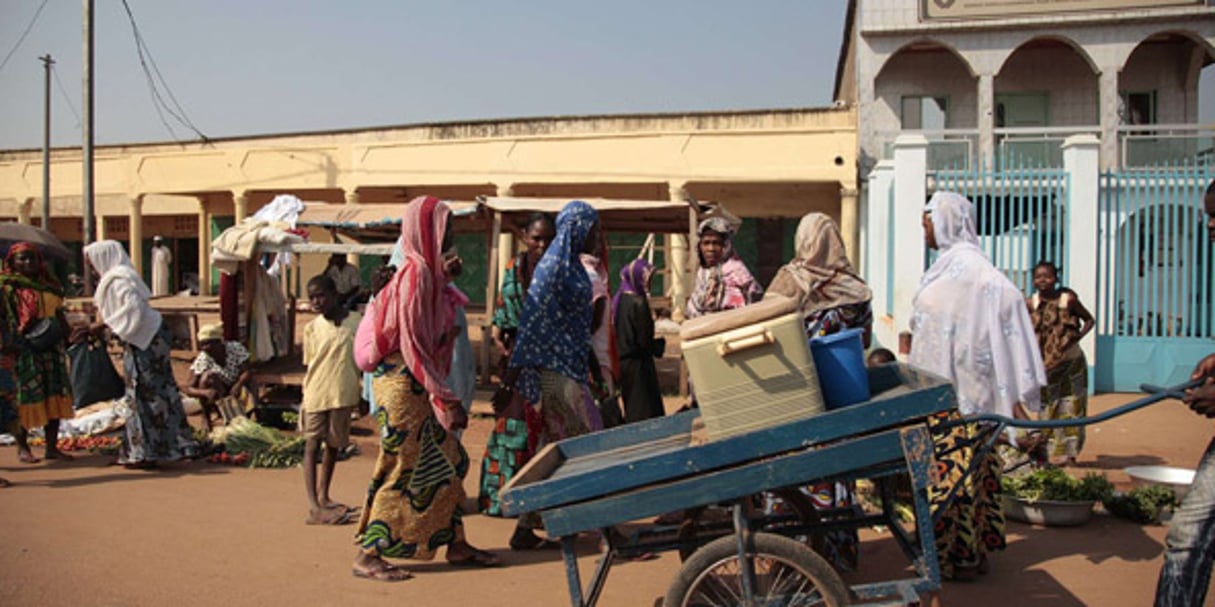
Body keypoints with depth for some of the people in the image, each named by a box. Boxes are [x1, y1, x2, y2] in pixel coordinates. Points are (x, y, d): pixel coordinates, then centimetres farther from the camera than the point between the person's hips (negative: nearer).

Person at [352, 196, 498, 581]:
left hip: (416, 389, 9)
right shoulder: (416, 273, -17)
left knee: (448, 462, 13)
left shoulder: (426, 271, 11)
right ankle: (367, 556, 8)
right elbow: (413, 346, -20)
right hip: (402, 385, -9)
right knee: (402, 469, -2)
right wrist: (448, 399, -20)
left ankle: (456, 544, 23)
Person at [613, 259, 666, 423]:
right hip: (638, 363, -8)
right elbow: (645, 340, -18)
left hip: (623, 360, 8)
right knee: (645, 410, -1)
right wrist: (660, 344, 0)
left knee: (631, 409, 18)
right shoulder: (638, 303, -19)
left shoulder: (619, 300, 5)